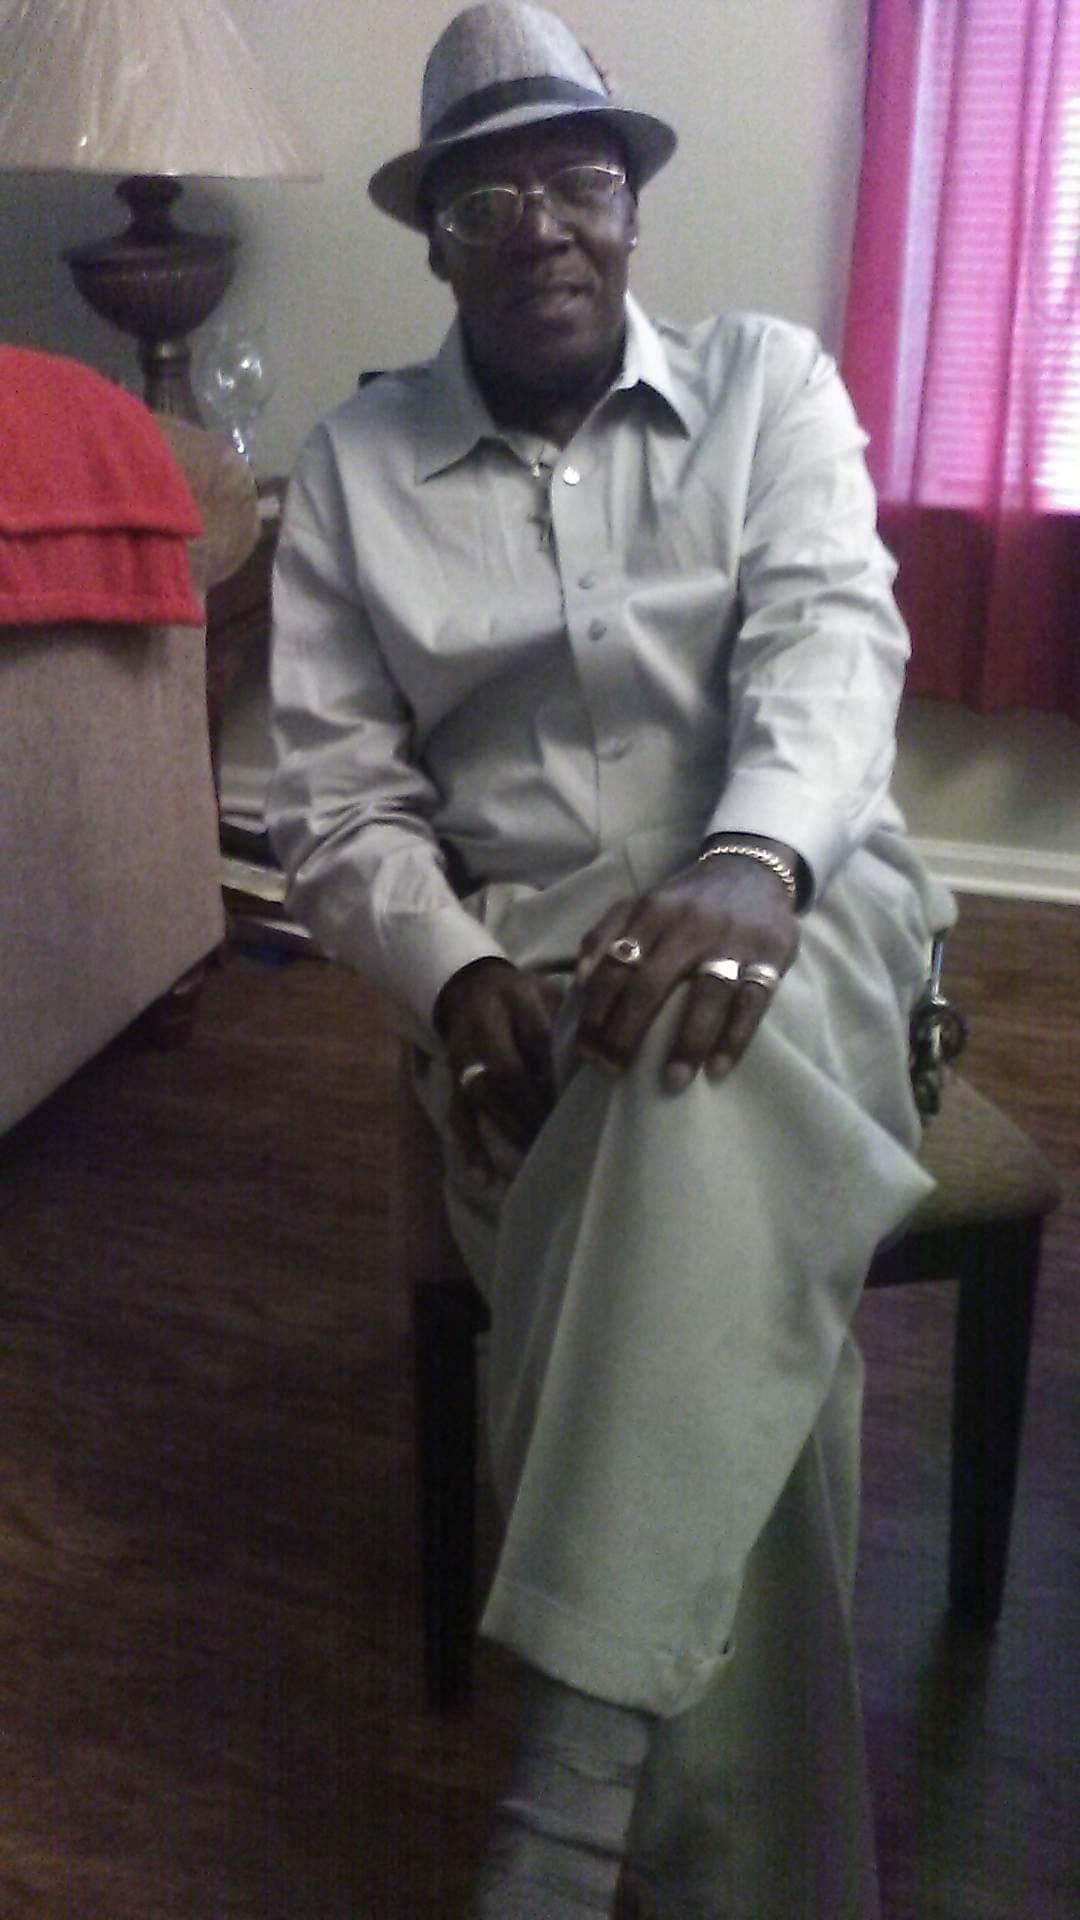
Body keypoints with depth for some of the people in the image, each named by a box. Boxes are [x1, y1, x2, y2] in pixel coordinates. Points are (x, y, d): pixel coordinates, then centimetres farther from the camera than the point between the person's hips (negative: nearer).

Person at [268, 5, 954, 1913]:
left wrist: (748, 866, -35)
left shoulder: (768, 380, 7)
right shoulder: (352, 468, 9)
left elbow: (831, 643, -11)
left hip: (791, 902, -1)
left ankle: (578, 1765, -36)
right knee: (727, 1287, -28)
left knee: (719, 1054, -39)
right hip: (524, 954, 1)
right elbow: (336, 797, 4)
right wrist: (455, 976, -18)